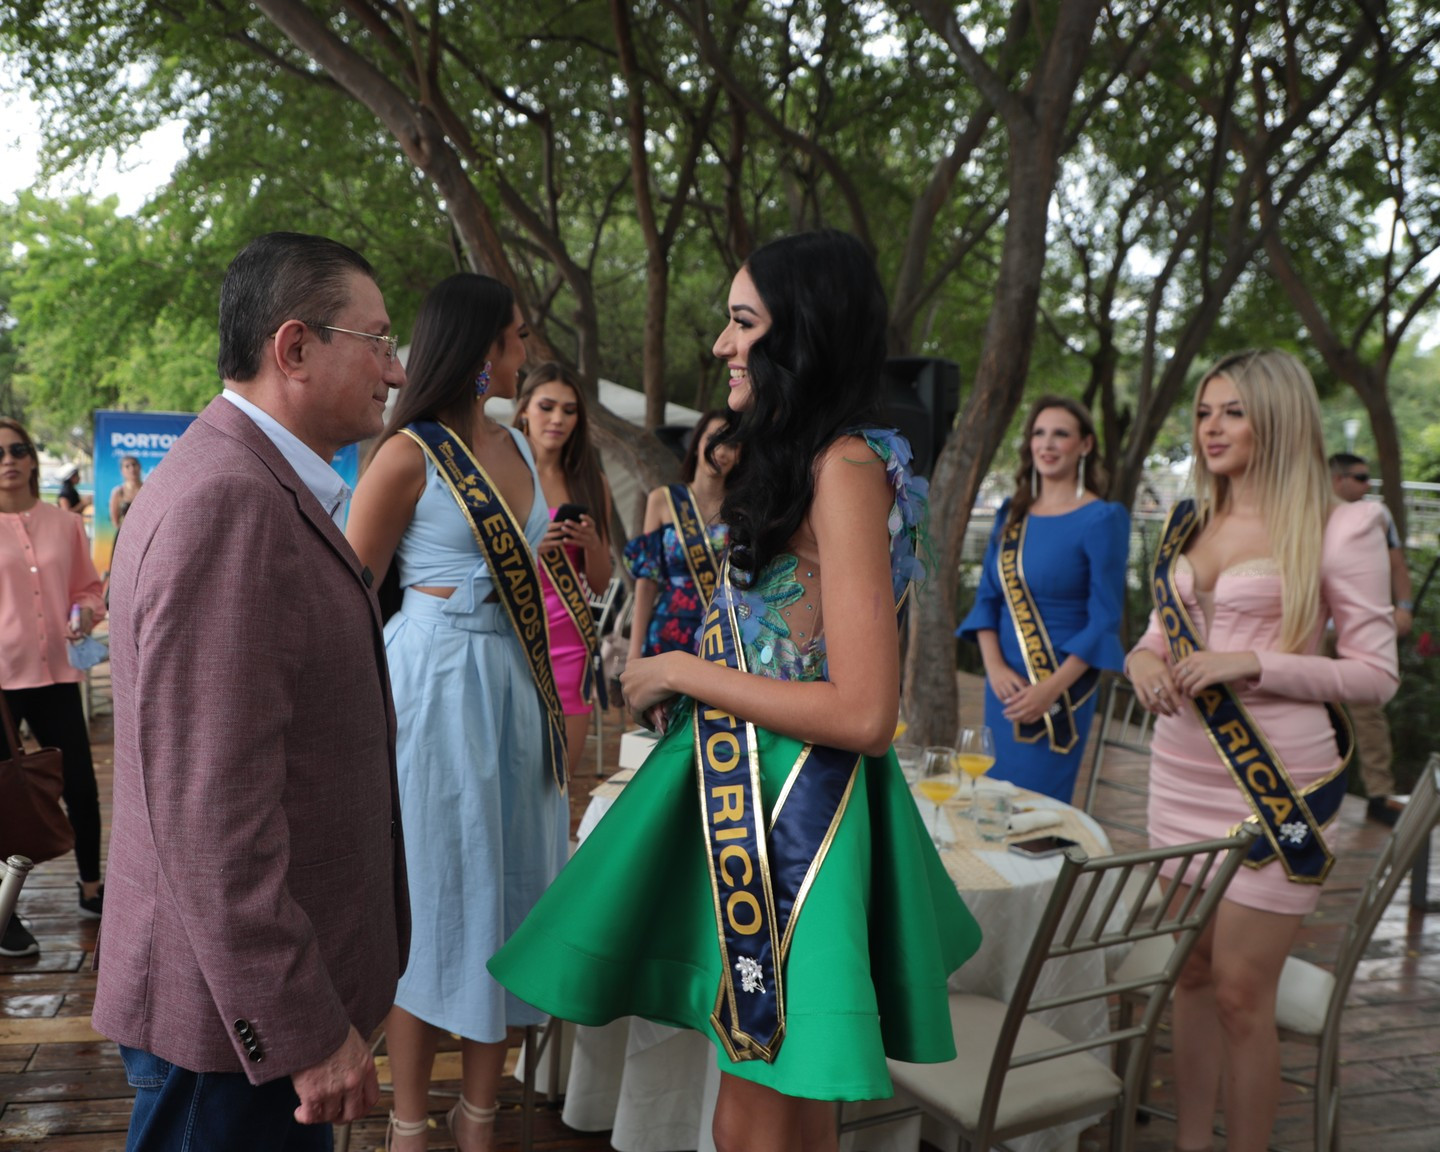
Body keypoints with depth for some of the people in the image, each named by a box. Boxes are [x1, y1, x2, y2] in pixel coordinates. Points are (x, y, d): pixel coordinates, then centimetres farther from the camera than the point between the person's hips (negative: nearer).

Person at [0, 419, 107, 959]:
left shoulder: (65, 525, 5)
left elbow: (88, 587, 15)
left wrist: (85, 612, -5)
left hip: (57, 675, 3)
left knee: (81, 787, 9)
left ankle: (91, 889, 28)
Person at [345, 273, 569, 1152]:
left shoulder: (517, 447, 11)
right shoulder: (411, 453, -10)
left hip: (518, 683, 7)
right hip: (438, 683, -7)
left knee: (505, 887, 11)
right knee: (436, 892, 2)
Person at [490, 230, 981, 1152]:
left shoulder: (845, 468, -17)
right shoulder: (799, 461, 12)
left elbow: (863, 713, -23)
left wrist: (687, 674, -14)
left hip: (799, 808, -9)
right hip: (748, 791, 9)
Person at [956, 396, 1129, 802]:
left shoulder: (1102, 519, -8)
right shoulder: (1011, 514, 9)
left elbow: (1104, 621, -10)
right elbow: (987, 597, 8)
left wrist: (1052, 688, -18)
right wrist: (994, 667, -7)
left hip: (1063, 688, -5)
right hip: (1005, 685, 5)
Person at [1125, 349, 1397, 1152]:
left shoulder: (1338, 529, -7)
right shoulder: (1189, 523, 11)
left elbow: (1376, 674, -8)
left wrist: (1253, 663, -20)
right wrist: (1144, 659, -5)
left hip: (1275, 784, -5)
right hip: (1183, 771, 6)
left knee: (1241, 991, -1)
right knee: (1191, 974, 13)